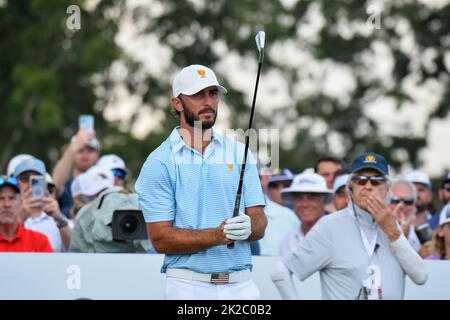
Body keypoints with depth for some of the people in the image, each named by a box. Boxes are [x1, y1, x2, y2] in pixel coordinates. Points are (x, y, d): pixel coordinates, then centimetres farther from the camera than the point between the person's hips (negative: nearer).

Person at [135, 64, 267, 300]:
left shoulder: (240, 153, 12)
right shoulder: (158, 163, -1)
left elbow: (260, 223, 7)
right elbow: (160, 239, -7)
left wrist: (247, 227, -17)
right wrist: (218, 235, -19)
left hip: (241, 286, 3)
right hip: (188, 287, -3)